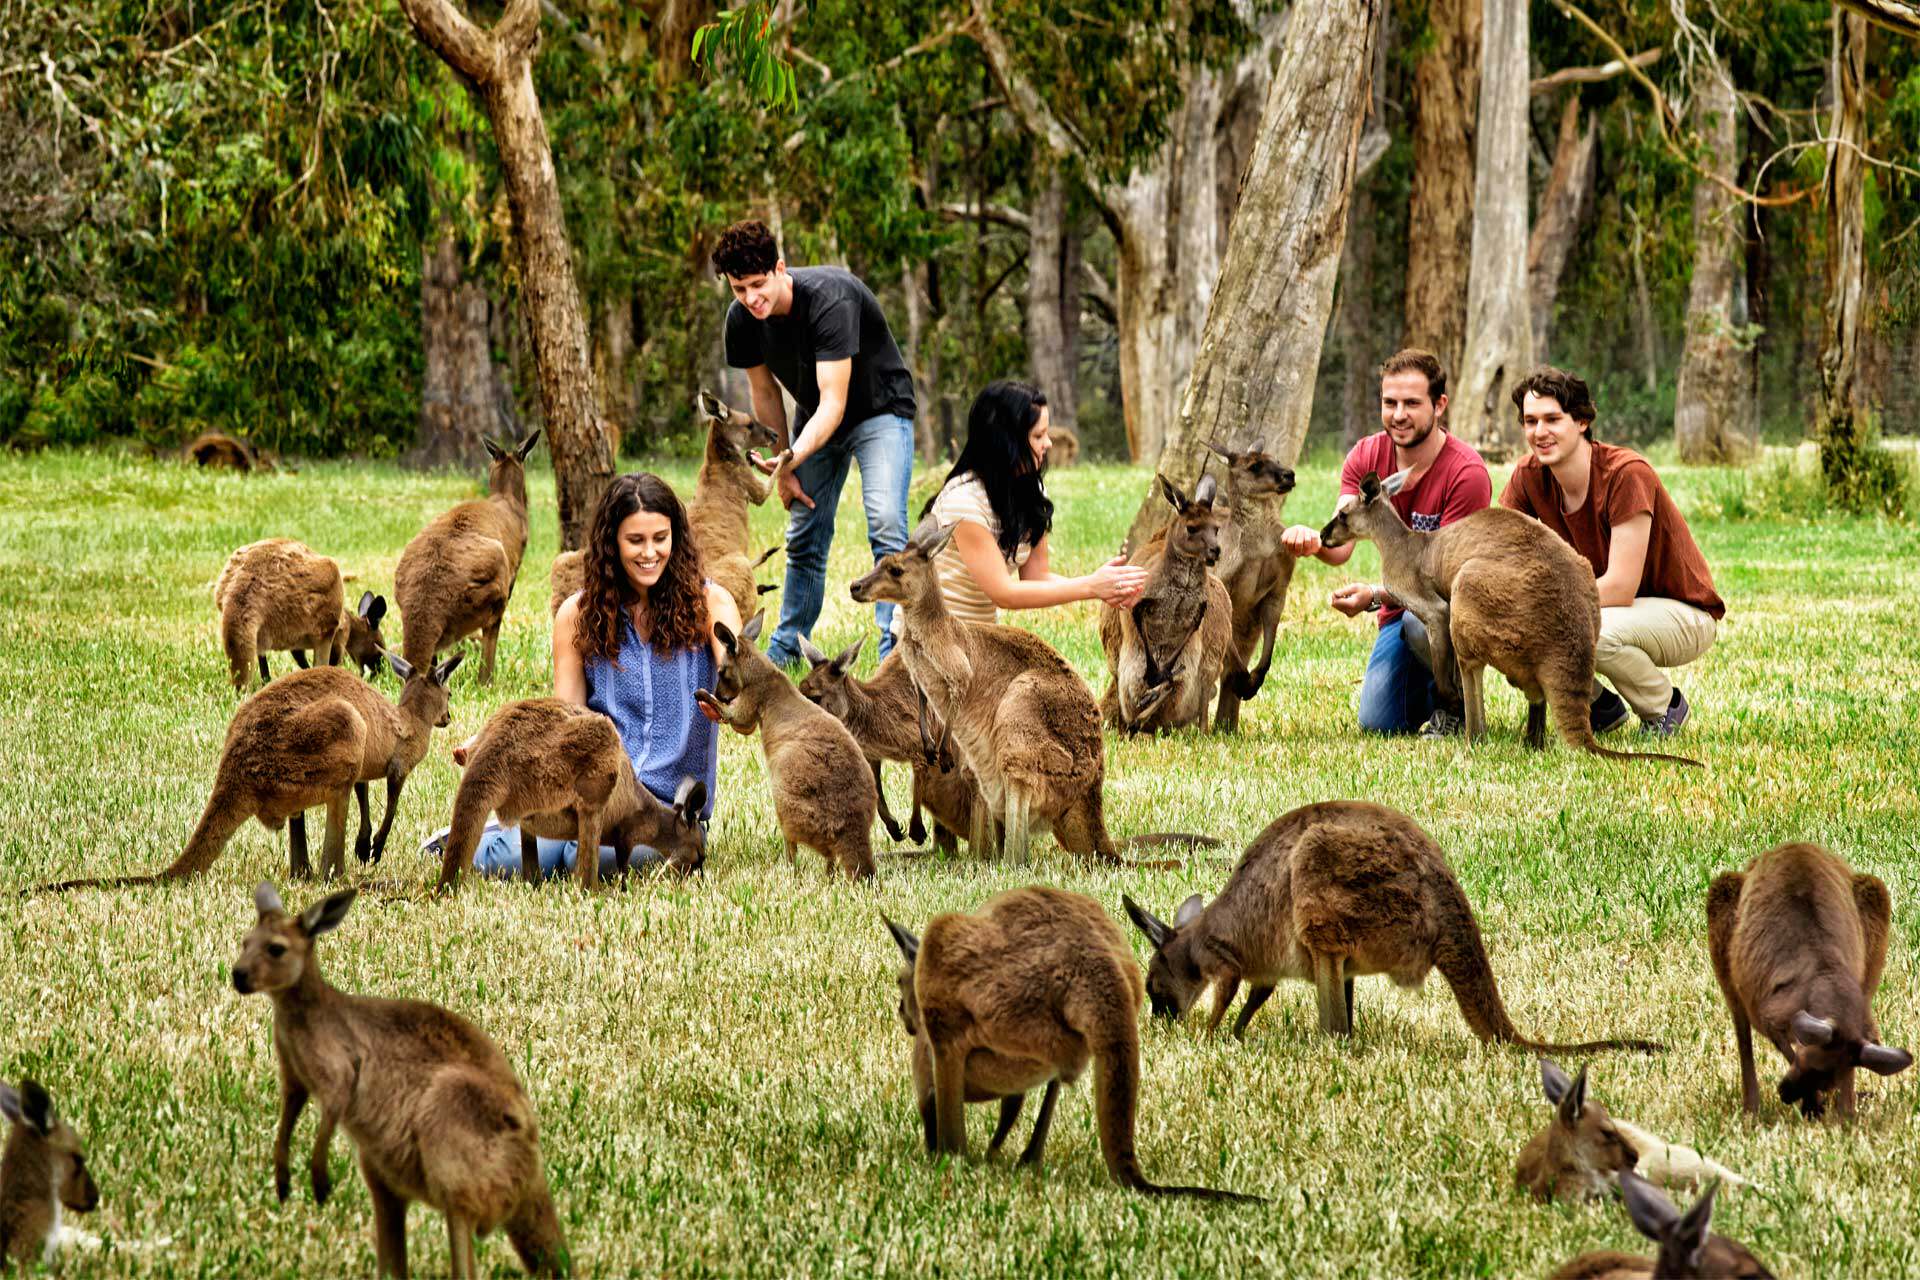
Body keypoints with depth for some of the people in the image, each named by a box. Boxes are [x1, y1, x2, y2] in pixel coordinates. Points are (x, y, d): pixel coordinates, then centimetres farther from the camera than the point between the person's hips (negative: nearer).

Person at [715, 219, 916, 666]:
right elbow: (765, 394, 1)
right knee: (804, 537, 8)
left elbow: (833, 404, -38)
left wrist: (792, 459, -48)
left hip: (879, 409, -6)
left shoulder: (830, 300, -35)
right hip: (817, 420, 6)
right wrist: (782, 472, 0)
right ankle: (785, 652, 21)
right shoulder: (742, 319, -15)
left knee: (885, 525, -22)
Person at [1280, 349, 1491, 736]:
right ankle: (1430, 695, 25)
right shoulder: (1366, 457, -4)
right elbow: (1341, 546, -13)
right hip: (1401, 606, 5)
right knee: (1378, 725, -12)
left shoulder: (1465, 471, -22)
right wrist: (1312, 541, -39)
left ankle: (1457, 707, -9)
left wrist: (1375, 596, -40)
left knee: (1420, 620, -40)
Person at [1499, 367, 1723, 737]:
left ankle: (1664, 706, -5)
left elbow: (1620, 587, -29)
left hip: (1684, 614, -6)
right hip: (1605, 604, 6)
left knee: (1598, 632, -37)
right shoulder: (1529, 476, -8)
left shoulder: (1627, 474, -27)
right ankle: (1601, 706, 7)